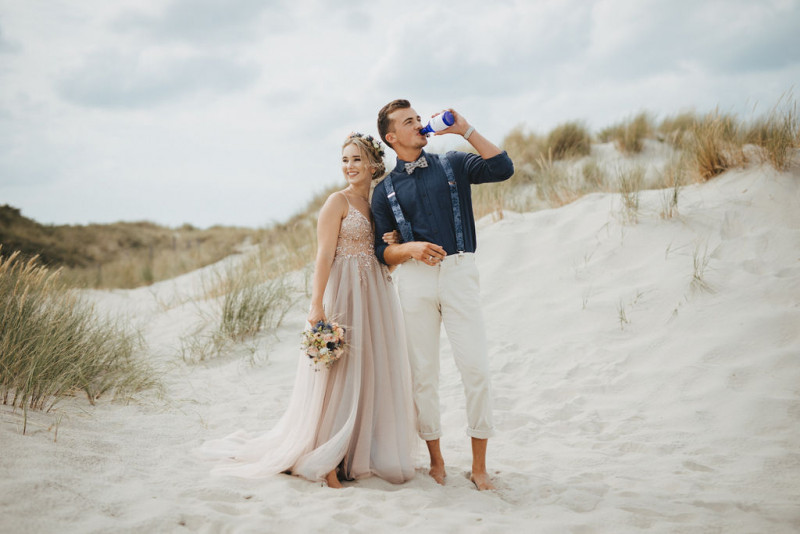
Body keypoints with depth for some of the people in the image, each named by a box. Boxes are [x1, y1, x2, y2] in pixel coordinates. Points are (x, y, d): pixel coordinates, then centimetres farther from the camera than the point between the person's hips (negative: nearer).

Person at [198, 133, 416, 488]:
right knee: (339, 376, -4)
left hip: (376, 297, 7)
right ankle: (328, 461, 3)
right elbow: (324, 255, -13)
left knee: (372, 375, 8)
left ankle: (365, 454, 18)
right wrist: (317, 304, -22)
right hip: (344, 295, -7)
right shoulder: (338, 202, -6)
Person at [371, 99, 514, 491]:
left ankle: (479, 465, 0)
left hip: (458, 271, -1)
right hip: (415, 279, 1)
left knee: (476, 367, -9)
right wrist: (410, 248, -12)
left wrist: (466, 130, -3)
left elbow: (503, 168, -2)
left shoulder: (453, 165, 13)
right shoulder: (385, 190, 13)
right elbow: (382, 251, 9)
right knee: (422, 374, 3)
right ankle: (436, 459, 16)